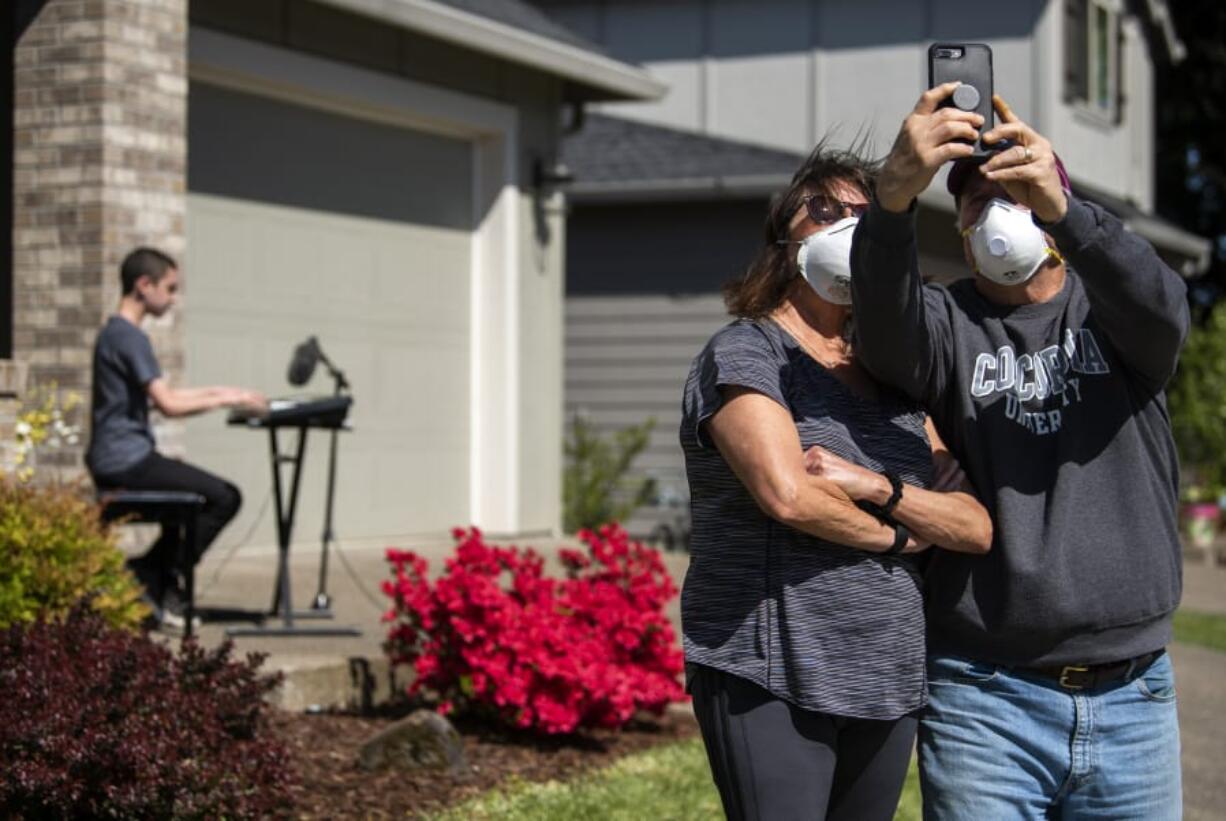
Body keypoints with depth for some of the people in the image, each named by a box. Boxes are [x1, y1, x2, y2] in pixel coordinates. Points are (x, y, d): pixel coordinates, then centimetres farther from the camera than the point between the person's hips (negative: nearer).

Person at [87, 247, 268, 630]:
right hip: (126, 460, -11)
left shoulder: (115, 332, 17)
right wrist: (225, 400, -13)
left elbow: (160, 394, 25)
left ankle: (162, 585, 15)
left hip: (116, 459, 11)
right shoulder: (129, 336, -16)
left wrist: (216, 392, 18)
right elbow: (168, 404, -23)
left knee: (204, 494, 22)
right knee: (225, 498, -11)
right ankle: (148, 577, -5)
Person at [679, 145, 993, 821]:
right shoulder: (745, 352, -2)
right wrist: (896, 535, -2)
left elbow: (977, 529, 6)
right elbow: (786, 494, -19)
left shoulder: (892, 378, 16)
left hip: (885, 685, 6)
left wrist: (875, 486, -11)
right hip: (771, 681, -6)